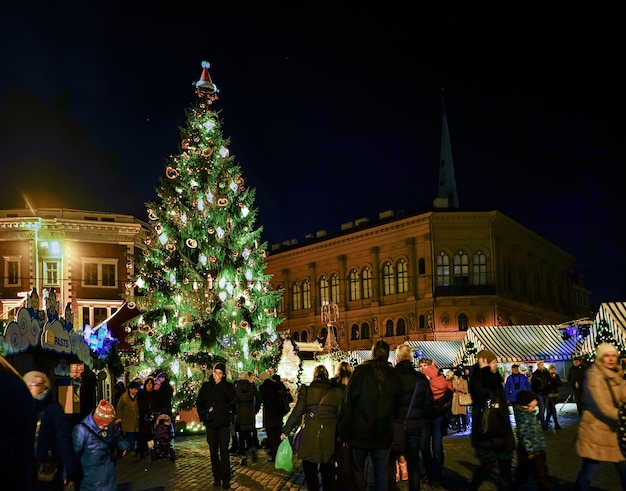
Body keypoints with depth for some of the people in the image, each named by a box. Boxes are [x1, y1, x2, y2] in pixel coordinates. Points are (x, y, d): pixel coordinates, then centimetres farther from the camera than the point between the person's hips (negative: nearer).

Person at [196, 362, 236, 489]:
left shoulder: (227, 385, 1)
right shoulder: (206, 386, 6)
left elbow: (231, 398, -19)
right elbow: (199, 403, 14)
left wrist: (220, 384, -18)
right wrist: (203, 415, 2)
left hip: (224, 423, -2)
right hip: (211, 423, 2)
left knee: (224, 451, -7)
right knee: (213, 452, 7)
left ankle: (226, 479, -5)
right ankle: (216, 477, 14)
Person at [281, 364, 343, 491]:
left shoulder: (306, 390, -2)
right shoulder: (336, 392, 2)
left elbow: (296, 413, -2)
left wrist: (285, 431, 6)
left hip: (310, 436, -2)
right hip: (329, 436, 2)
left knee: (310, 470, 8)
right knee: (327, 470, 14)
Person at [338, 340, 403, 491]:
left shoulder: (360, 372, -9)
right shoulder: (394, 377, 0)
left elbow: (347, 403, -12)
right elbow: (397, 407, 5)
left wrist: (343, 433, -8)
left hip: (359, 433, -2)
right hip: (383, 435, 2)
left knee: (358, 471, 12)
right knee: (382, 473, 11)